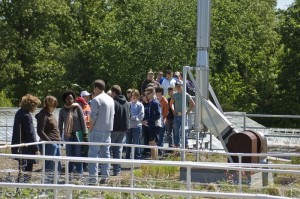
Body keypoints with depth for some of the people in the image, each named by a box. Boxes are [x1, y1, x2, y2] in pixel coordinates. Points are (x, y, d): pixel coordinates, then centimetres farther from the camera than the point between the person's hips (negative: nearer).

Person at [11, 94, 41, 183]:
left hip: (18, 147, 10)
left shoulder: (19, 113, 11)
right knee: (26, 172, -6)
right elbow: (30, 134, -19)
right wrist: (36, 148, -14)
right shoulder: (26, 116, -19)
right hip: (25, 148, -10)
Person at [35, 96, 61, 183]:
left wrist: (59, 140, 16)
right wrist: (49, 141, -19)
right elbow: (40, 132, -17)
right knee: (49, 166, -7)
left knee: (58, 166, 13)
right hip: (50, 144, -10)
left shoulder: (51, 114, 17)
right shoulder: (43, 116, -11)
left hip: (57, 143, 10)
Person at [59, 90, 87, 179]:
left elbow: (83, 121, -2)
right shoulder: (62, 110, 4)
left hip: (78, 133, -3)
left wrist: (84, 133, -5)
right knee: (69, 154, 6)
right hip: (67, 135, 3)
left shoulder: (77, 108, -3)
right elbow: (60, 124, 9)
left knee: (78, 153, -2)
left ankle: (79, 172, 4)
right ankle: (69, 173, 13)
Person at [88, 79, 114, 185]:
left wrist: (90, 129, -6)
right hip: (108, 130, 7)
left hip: (97, 130, -7)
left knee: (93, 153, -5)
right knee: (105, 153, 11)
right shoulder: (111, 99, 13)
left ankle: (93, 178, -10)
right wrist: (109, 128, 18)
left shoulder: (96, 100, -12)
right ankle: (105, 177, 11)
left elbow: (93, 117, -15)